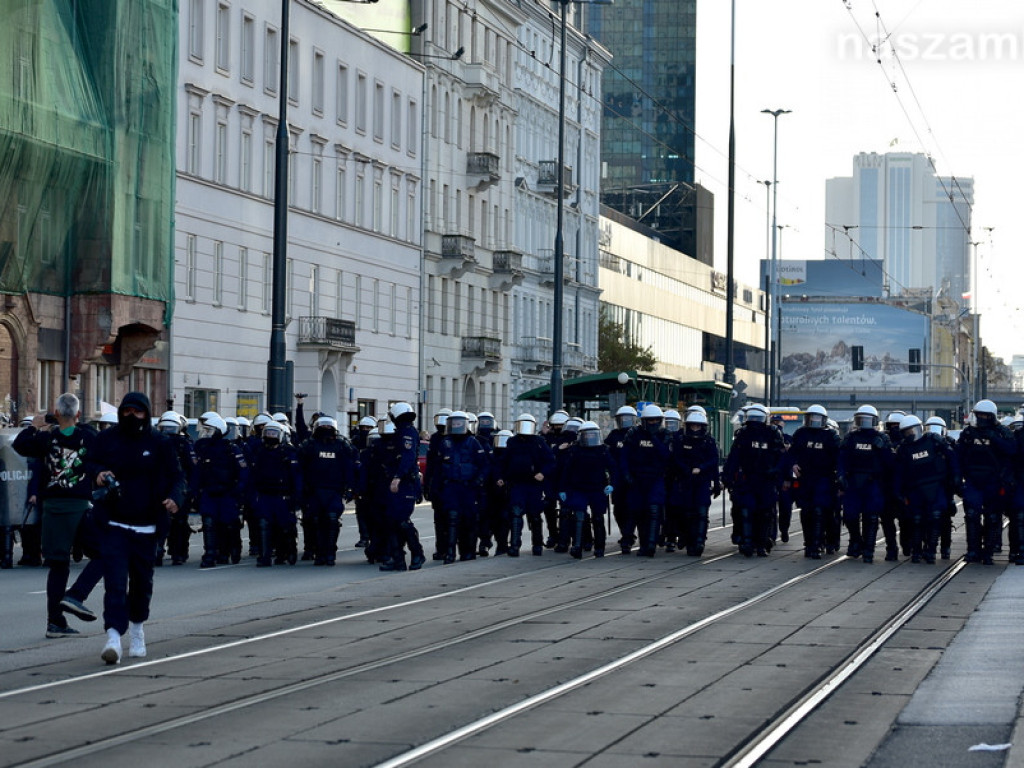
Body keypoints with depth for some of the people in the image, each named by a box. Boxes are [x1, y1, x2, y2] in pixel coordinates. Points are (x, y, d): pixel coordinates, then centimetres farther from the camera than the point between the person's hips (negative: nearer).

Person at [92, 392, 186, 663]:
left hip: (146, 525, 1)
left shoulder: (160, 444, 1)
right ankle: (114, 637, -21)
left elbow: (177, 476, 2)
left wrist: (175, 498, -18)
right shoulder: (106, 439, 3)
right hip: (114, 524, -1)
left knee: (142, 582, 14)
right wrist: (98, 474, -10)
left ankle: (137, 627, 38)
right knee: (115, 581, -14)